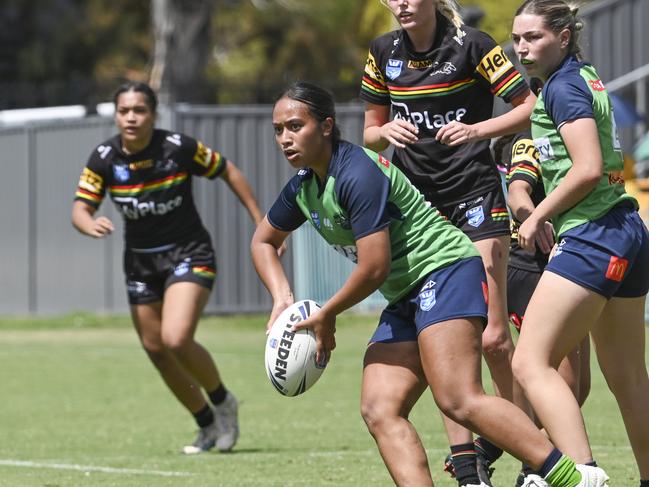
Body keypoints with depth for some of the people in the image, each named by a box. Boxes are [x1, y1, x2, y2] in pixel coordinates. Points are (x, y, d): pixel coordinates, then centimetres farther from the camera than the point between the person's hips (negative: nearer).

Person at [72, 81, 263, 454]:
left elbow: (228, 171, -3)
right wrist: (90, 224, -34)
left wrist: (260, 221, -3)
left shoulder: (179, 148, -16)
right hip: (141, 261, 5)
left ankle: (222, 401, 7)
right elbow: (80, 208, -9)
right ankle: (208, 425, 27)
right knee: (156, 350, 7)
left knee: (176, 340, -22)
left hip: (189, 254, -5)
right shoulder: (105, 158, -8)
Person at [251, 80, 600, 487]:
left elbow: (374, 268, -20)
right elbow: (263, 242, 31)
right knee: (380, 411, -9)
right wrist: (283, 299, 14)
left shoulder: (358, 174, -16)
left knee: (459, 401, -26)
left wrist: (325, 317, -5)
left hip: (445, 270, -10)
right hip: (405, 301, 10)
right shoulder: (303, 187, 13)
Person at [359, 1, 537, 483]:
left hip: (475, 197, -4)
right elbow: (370, 132, 16)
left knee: (492, 337, -8)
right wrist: (385, 132, -7)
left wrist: (477, 129, -20)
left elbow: (530, 107, -6)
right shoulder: (383, 53, 8)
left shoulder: (471, 45, -6)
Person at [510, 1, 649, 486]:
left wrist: (538, 216, -9)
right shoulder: (586, 78, 18)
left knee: (531, 362, -15)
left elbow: (588, 168, -20)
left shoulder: (563, 86, -10)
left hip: (593, 236, -10)